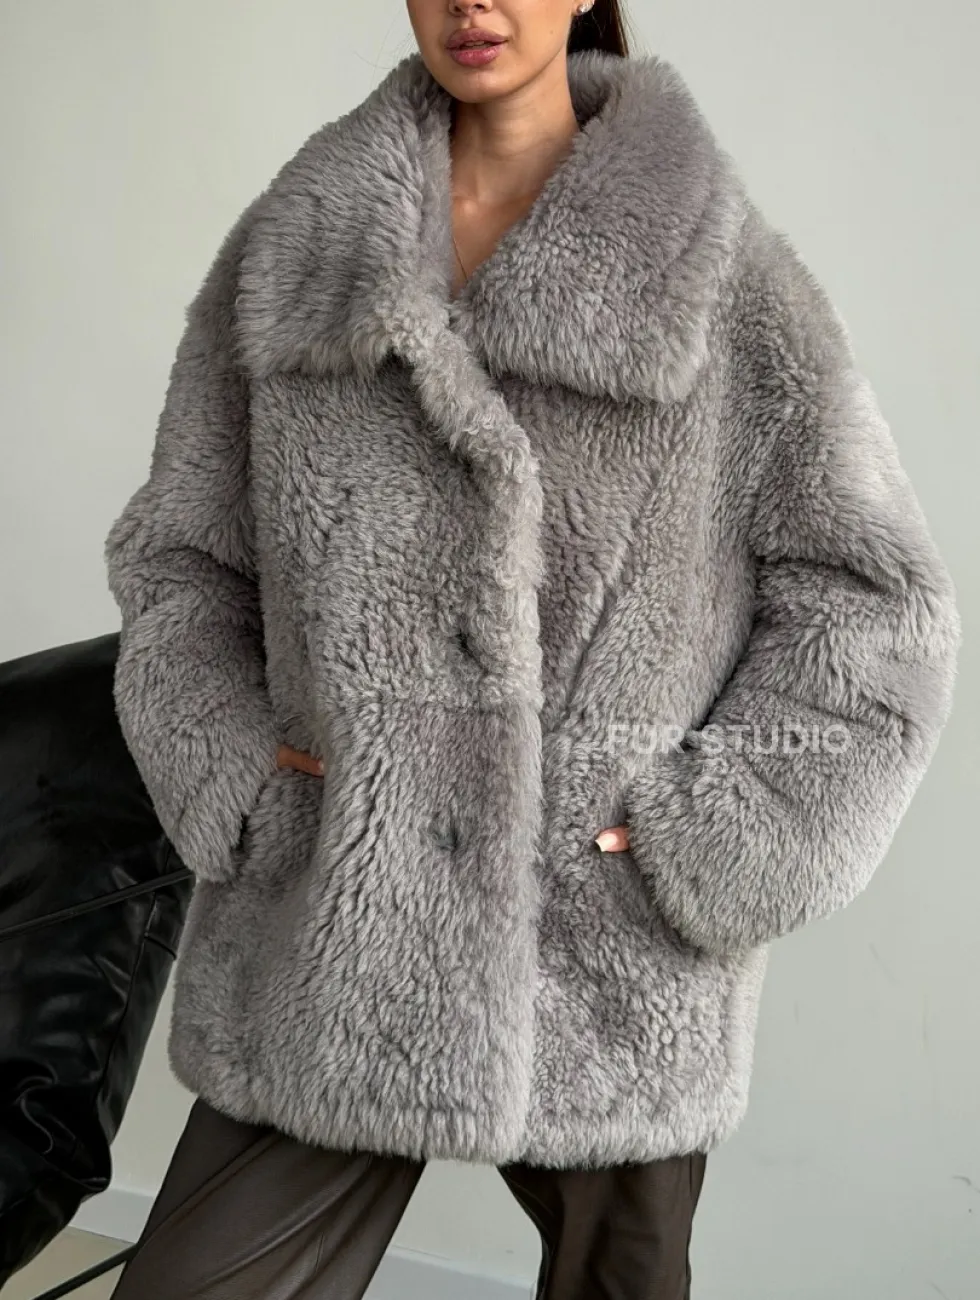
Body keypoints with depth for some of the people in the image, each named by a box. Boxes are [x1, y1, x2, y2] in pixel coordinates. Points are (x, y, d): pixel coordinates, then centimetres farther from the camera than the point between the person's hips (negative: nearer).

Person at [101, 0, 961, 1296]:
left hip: (612, 959, -1)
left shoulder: (720, 262, -1)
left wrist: (700, 839, -8)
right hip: (335, 949, 2)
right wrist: (235, 780, -3)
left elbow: (876, 602, 0)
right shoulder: (291, 243, 5)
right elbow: (176, 552, 12)